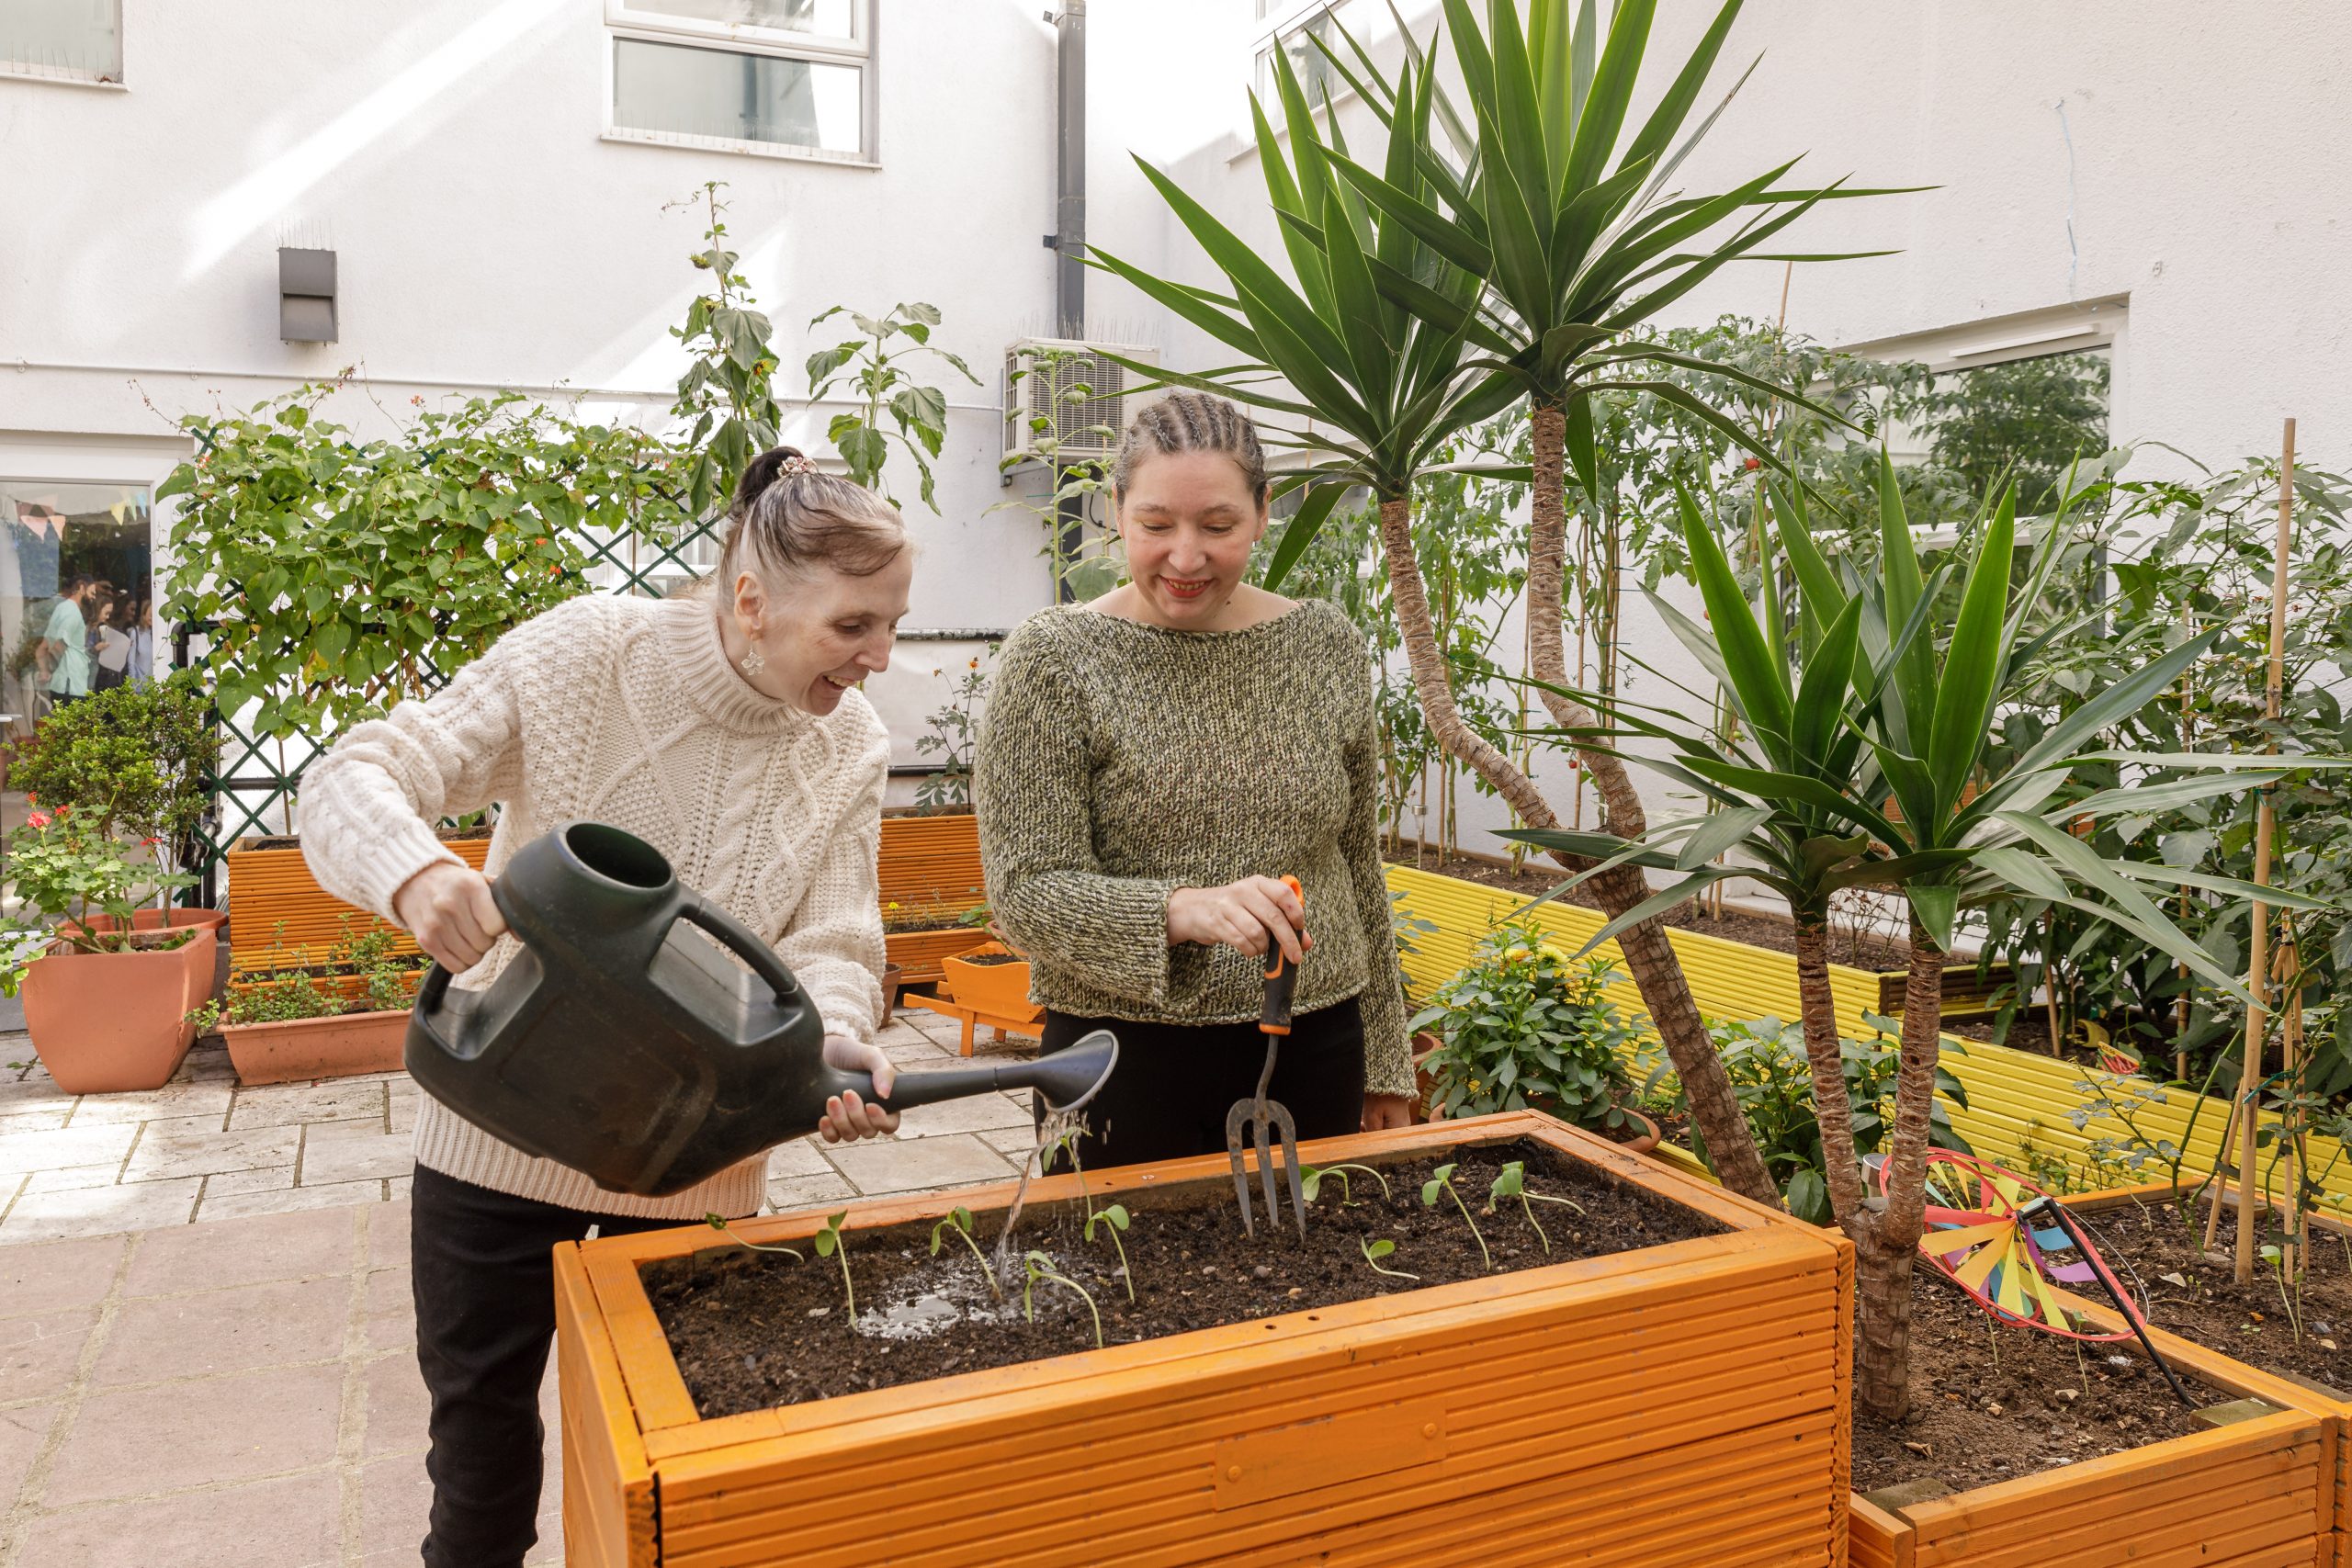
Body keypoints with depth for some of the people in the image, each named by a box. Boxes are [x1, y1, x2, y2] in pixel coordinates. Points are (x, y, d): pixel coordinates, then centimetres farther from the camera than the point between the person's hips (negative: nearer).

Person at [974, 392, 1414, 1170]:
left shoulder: (1328, 645, 4)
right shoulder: (1053, 658, -8)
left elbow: (1358, 866, 11)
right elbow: (1026, 893, -13)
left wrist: (1386, 1059, 14)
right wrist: (1185, 910, -30)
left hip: (1313, 1054, 4)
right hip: (1129, 1060, -3)